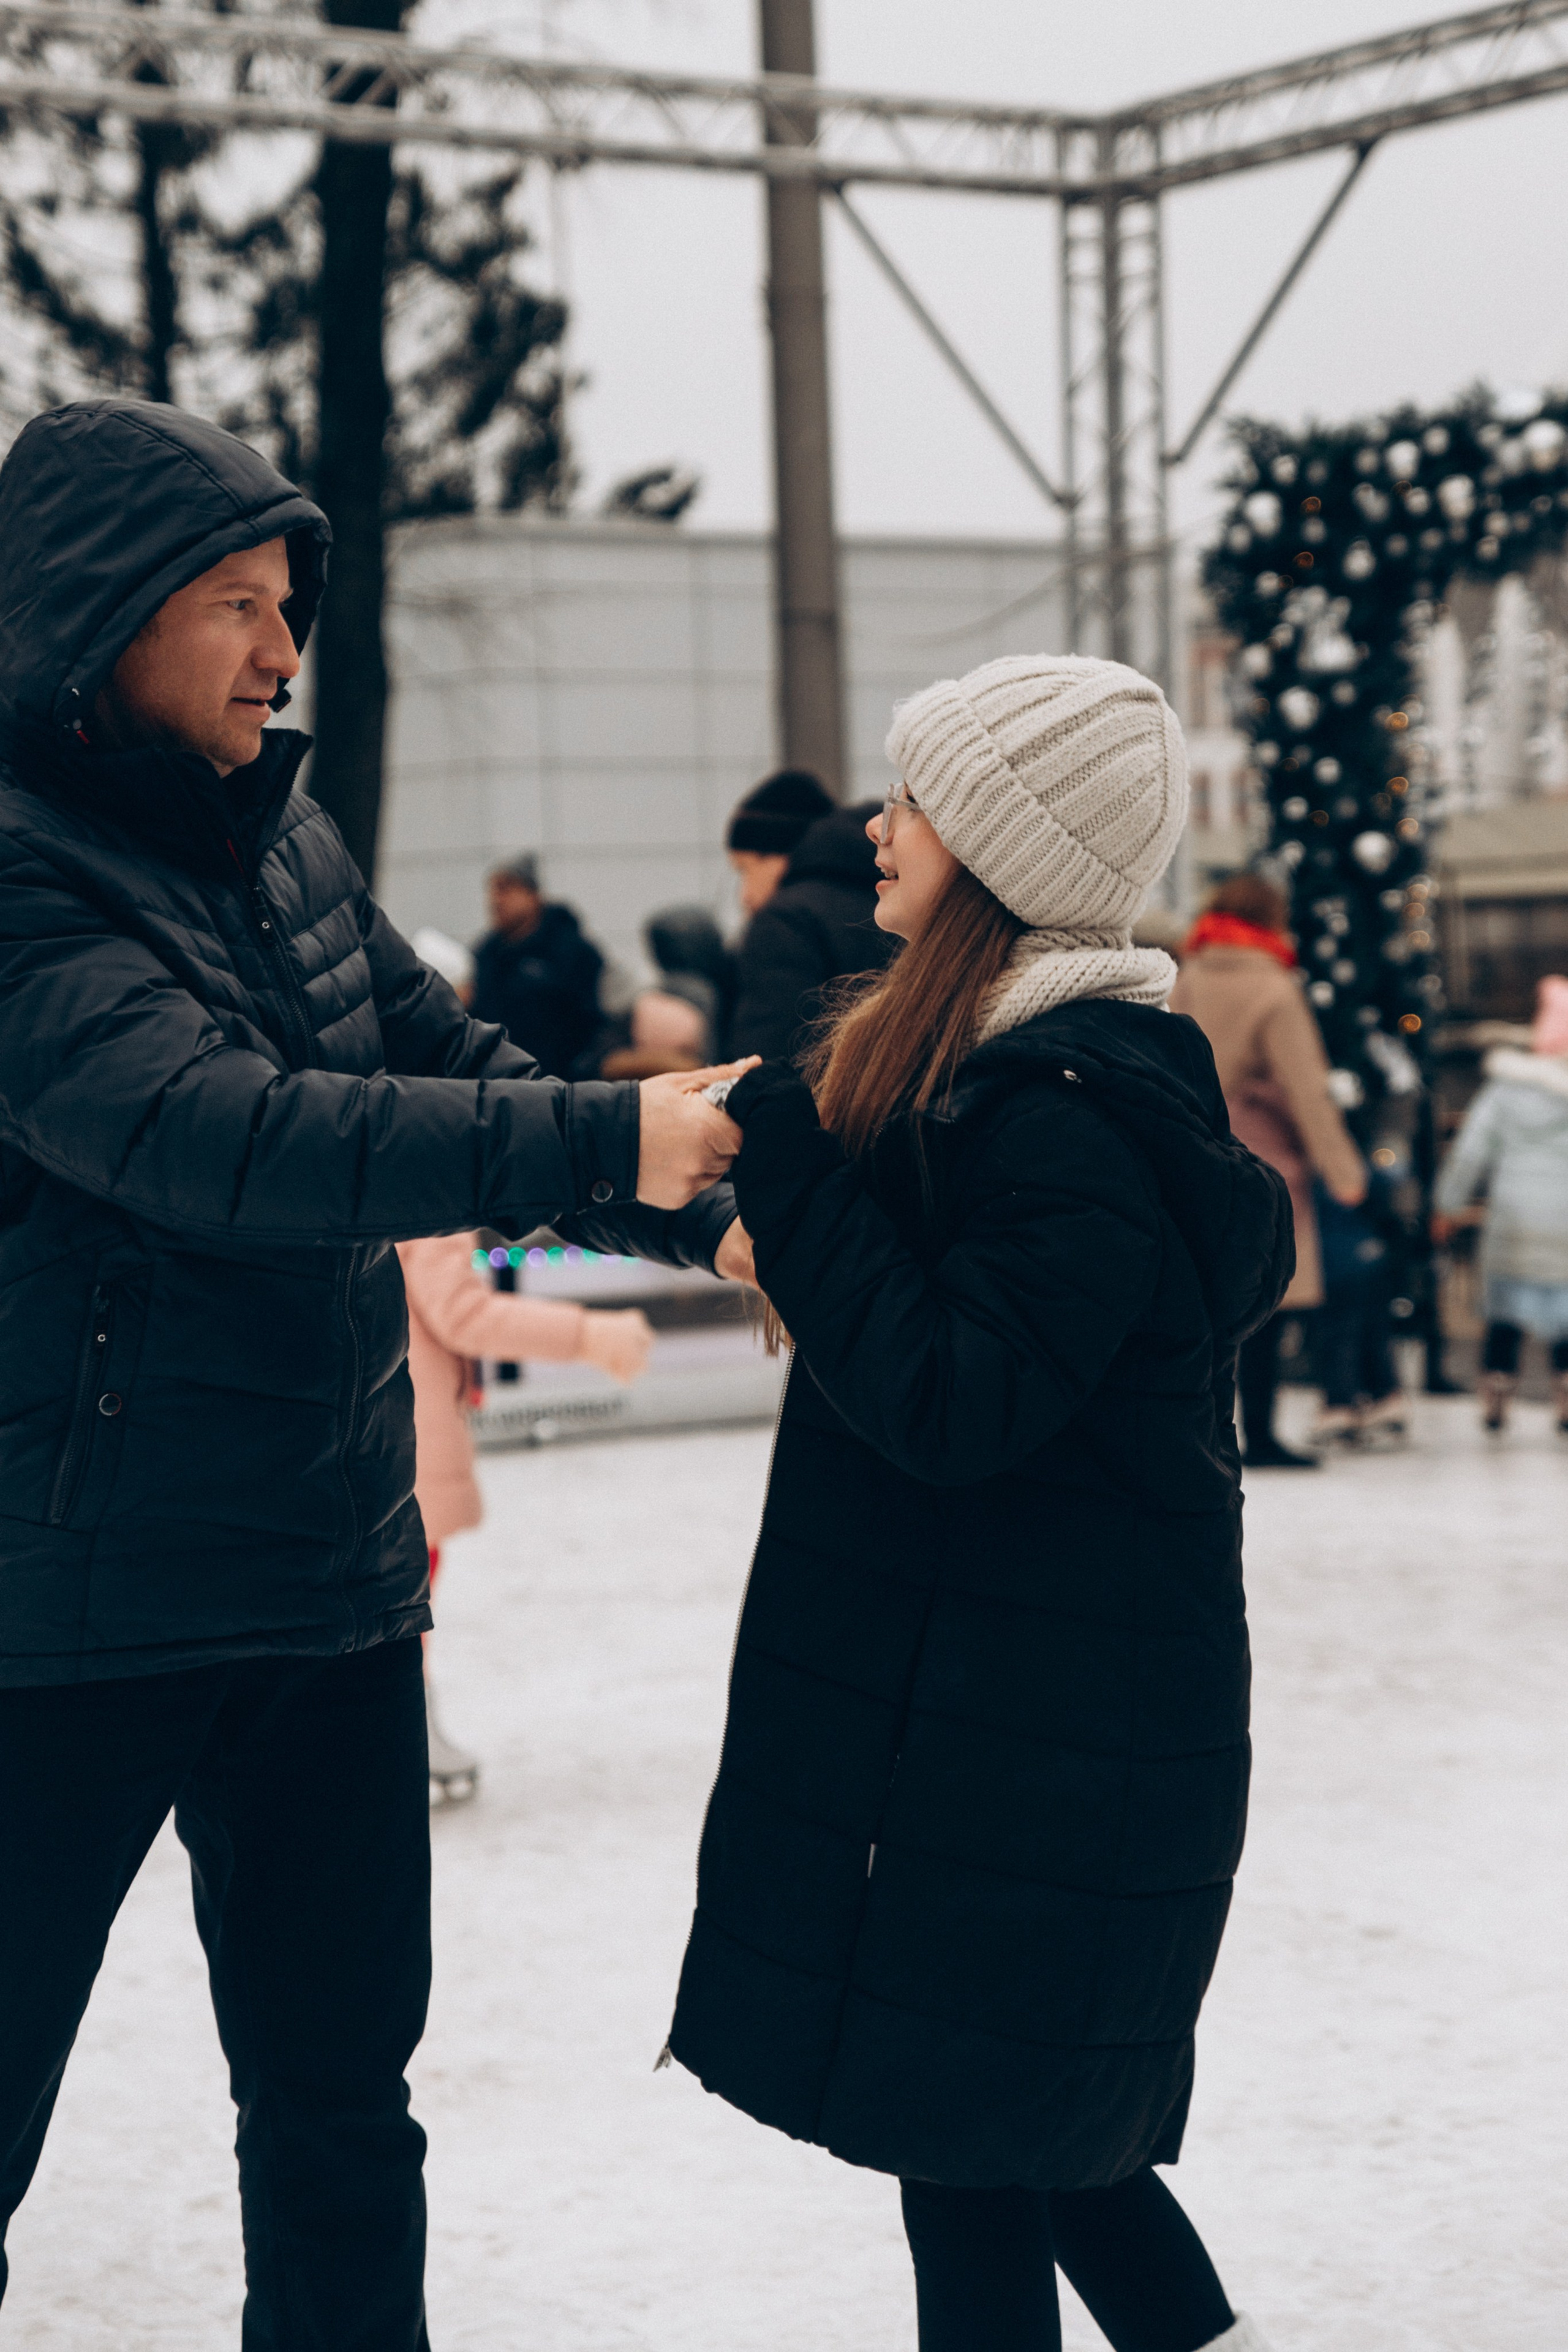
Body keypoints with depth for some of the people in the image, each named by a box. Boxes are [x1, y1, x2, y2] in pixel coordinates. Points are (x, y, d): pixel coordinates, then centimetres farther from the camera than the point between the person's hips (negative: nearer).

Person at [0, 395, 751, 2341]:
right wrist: (603, 1143, -33)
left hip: (329, 1580, 7)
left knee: (339, 2110, 14)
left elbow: (452, 1068, 15)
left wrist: (699, 1211, 0)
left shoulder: (283, 839, 8)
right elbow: (218, 1136, -29)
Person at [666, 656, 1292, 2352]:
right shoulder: (990, 1061, 11)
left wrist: (789, 1177, -23)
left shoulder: (1070, 1117, -21)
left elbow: (944, 1404, -25)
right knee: (1021, 2107, 21)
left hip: (1030, 1746, -10)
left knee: (967, 2145, -1)